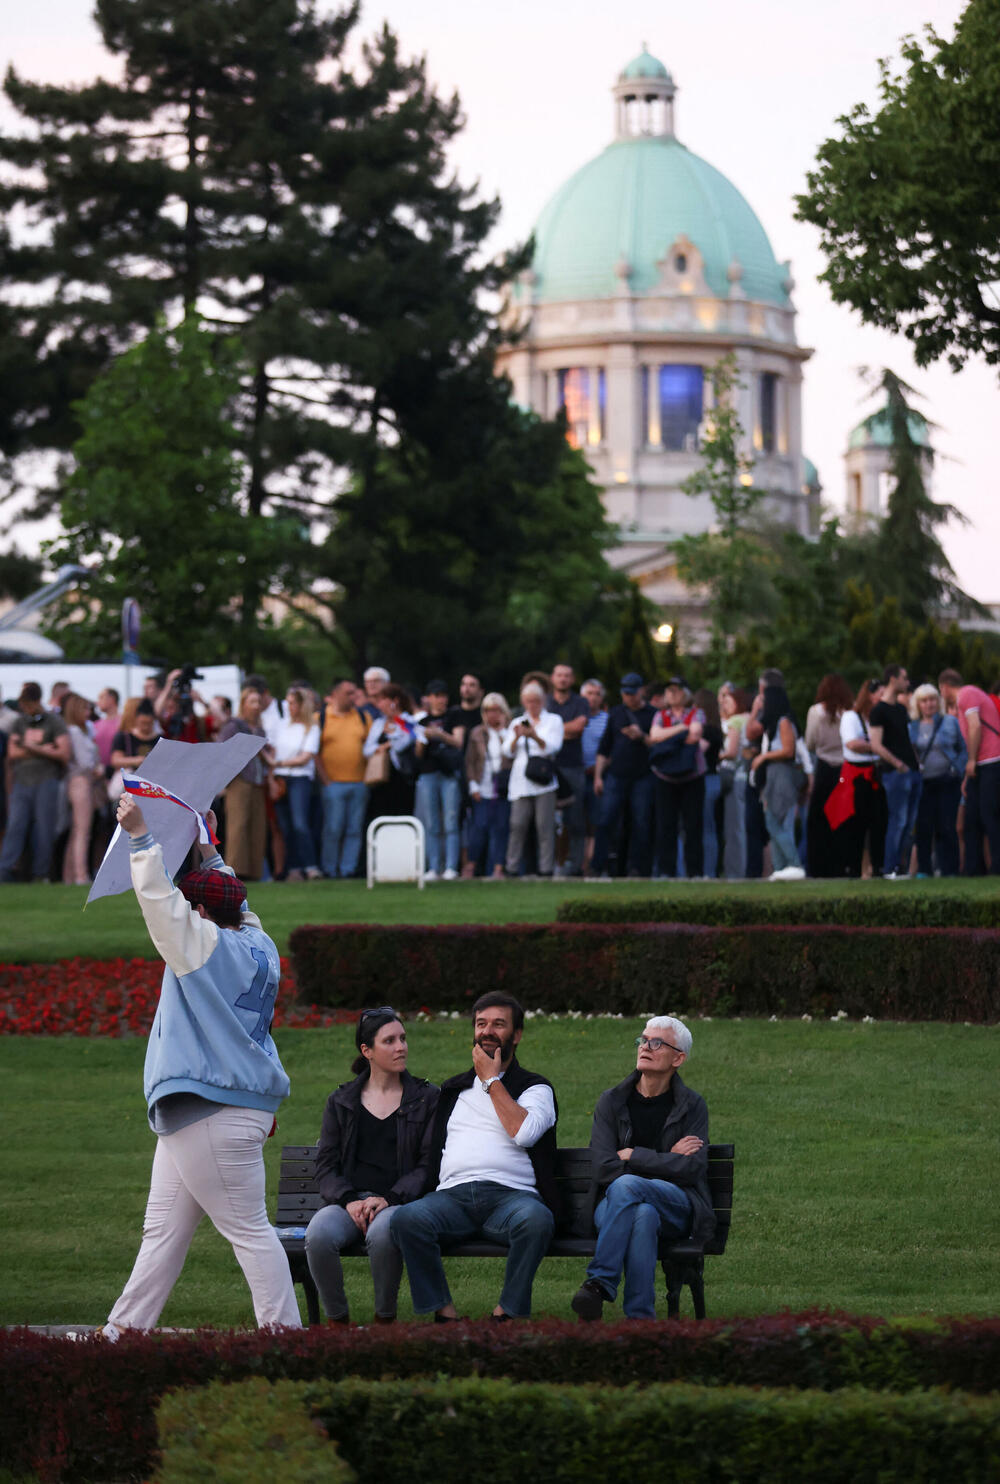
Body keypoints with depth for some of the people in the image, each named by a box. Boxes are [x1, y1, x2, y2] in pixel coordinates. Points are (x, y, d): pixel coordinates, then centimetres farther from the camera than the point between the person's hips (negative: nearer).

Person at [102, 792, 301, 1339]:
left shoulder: (209, 945, -11)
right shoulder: (256, 944, 13)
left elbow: (159, 897, -14)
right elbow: (233, 899, 33)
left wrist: (140, 836, -6)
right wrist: (208, 848, 38)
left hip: (216, 1112, -10)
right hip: (193, 1110, 10)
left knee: (247, 1228, -9)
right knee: (163, 1229, 12)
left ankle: (284, 1329, -9)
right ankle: (126, 1329, 15)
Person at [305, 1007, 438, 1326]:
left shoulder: (426, 1098, 11)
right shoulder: (340, 1102, 17)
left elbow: (430, 1165, 3)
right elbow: (326, 1165, 11)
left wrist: (389, 1199, -13)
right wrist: (349, 1200, -10)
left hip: (400, 1201, -2)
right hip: (348, 1200, 2)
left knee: (382, 1233, -38)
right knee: (319, 1235, -33)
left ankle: (385, 1319, -17)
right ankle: (337, 1321, -16)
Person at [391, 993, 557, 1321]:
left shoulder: (536, 1088, 16)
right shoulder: (452, 1091, 30)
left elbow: (524, 1131, -5)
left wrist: (492, 1081, 4)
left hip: (511, 1194, -3)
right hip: (452, 1195, 3)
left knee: (536, 1220, -39)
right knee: (407, 1218, -31)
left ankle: (508, 1312, -25)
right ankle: (443, 1313, -24)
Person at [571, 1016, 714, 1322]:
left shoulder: (692, 1106, 7)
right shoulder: (611, 1102, 9)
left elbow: (693, 1169, -6)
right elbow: (603, 1169, -2)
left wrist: (632, 1156, -6)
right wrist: (666, 1161, -5)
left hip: (677, 1210, -1)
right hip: (614, 1204, 1)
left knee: (625, 1185, -35)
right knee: (641, 1216, -38)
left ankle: (599, 1283, -37)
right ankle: (639, 1317, -44)